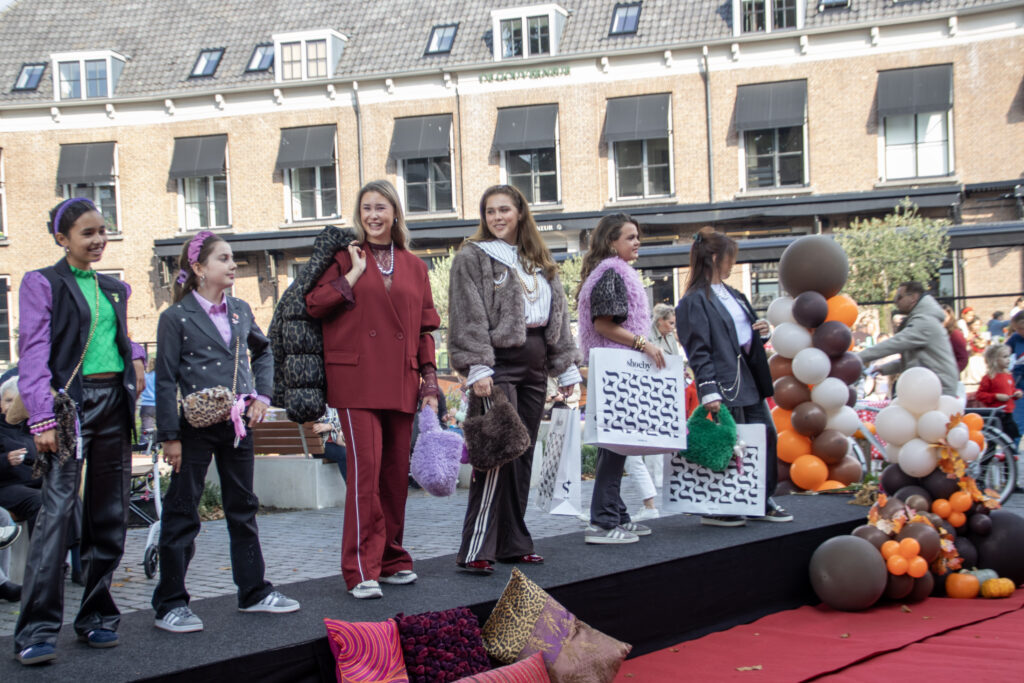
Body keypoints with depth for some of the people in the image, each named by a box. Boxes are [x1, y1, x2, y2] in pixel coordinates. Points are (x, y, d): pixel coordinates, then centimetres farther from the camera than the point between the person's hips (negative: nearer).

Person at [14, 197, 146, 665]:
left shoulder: (115, 289, 18)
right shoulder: (42, 284, 1)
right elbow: (34, 354, -6)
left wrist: (135, 354, 7)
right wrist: (43, 417, -14)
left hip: (115, 401, 6)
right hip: (71, 402, -6)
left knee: (109, 513, 7)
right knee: (57, 510, -14)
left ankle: (96, 617, 16)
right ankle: (37, 630, -12)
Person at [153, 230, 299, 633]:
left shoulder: (241, 310, 10)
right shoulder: (176, 317, -7)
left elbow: (263, 351, 26)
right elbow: (166, 380, -8)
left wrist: (261, 394, 10)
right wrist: (170, 436, -11)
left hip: (237, 423, 6)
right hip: (196, 426, -6)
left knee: (243, 508, 13)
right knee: (181, 513, 1)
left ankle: (254, 592, 24)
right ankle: (169, 604, 8)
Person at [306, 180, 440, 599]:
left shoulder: (413, 266, 15)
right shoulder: (345, 258, 7)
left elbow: (425, 328, 15)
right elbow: (313, 305, -4)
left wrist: (430, 383, 8)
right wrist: (354, 275, -7)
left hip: (401, 383, 4)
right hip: (356, 379, -4)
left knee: (397, 472, 7)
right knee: (365, 469, -10)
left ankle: (391, 559, 20)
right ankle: (362, 570, -7)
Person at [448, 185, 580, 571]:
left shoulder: (538, 261, 19)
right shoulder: (472, 257, -1)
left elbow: (558, 313, 20)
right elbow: (468, 318, -10)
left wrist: (566, 366, 13)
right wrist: (476, 369, -19)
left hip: (533, 367, 7)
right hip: (498, 365, -7)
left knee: (522, 455, 8)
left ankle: (513, 543, 15)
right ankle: (476, 549, -12)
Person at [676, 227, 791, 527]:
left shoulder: (732, 294, 17)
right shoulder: (695, 300, -10)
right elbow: (699, 351, -16)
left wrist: (763, 331, 6)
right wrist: (708, 390, -22)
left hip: (751, 380, 9)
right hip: (726, 384, -9)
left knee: (765, 434, 10)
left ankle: (764, 501, 21)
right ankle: (715, 510, 7)